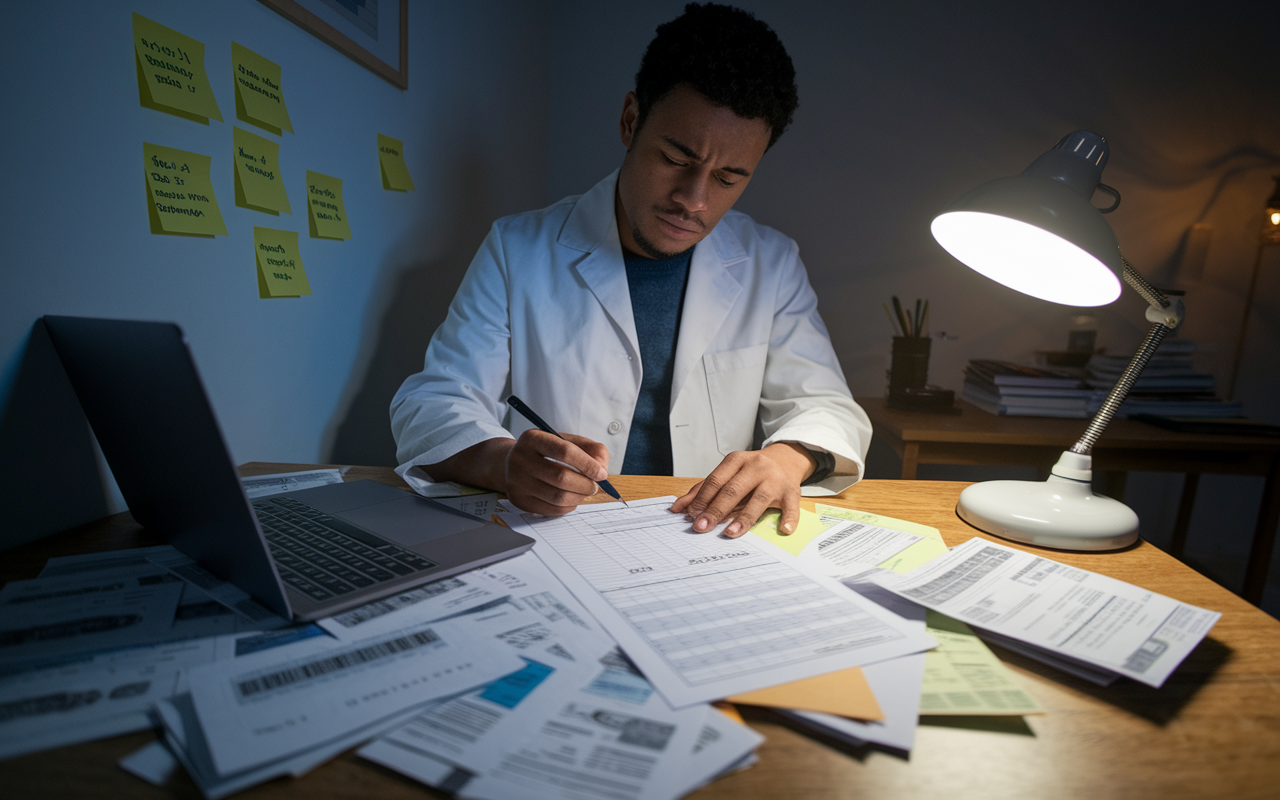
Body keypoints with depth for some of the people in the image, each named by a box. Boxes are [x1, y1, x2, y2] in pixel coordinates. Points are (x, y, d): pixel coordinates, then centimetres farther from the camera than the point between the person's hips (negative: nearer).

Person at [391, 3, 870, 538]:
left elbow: (824, 406, 4)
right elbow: (431, 404, -4)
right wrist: (505, 462, -27)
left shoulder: (772, 266, 4)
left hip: (714, 554, 2)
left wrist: (789, 457, -21)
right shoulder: (517, 251, -2)